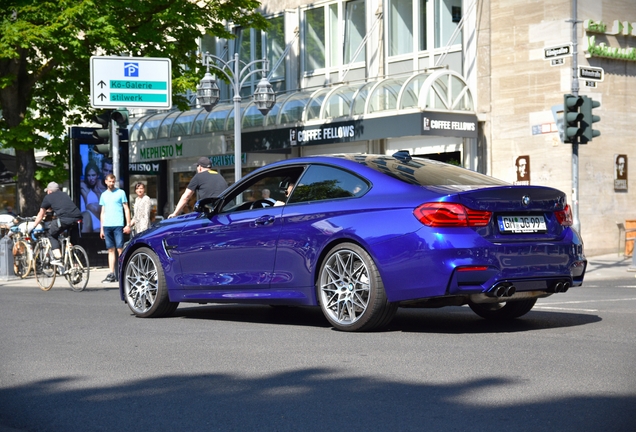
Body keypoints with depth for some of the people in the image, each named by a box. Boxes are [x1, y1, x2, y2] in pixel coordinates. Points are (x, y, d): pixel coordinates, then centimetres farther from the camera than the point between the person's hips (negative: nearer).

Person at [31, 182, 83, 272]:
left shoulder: (48, 197, 20)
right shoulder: (64, 195, 34)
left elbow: (40, 215, 27)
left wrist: (32, 228, 41)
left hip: (65, 219, -5)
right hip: (77, 218, 5)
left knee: (51, 235, 17)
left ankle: (58, 258, 3)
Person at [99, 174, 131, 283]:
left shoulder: (121, 193, 3)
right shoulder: (104, 195, 17)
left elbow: (126, 209, 2)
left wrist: (128, 225, -7)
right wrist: (101, 228, 15)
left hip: (118, 225, -4)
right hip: (106, 226, 5)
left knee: (120, 249, -8)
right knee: (111, 250, 6)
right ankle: (111, 274, 6)